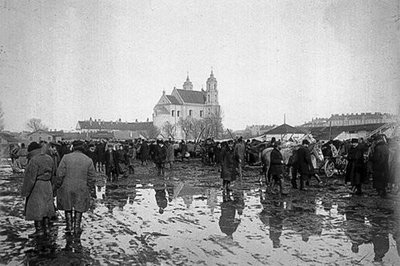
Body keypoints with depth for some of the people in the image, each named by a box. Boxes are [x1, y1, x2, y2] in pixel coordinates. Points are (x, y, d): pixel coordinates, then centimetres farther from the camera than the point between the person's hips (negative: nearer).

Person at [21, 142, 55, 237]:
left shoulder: (34, 160, -17)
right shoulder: (49, 158, 6)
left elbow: (30, 177, -19)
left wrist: (25, 191, -13)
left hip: (36, 186, -8)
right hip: (47, 185, 8)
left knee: (35, 208, 1)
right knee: (45, 206, 15)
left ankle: (39, 230, 5)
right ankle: (46, 227, 17)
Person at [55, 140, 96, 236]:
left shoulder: (66, 157, -7)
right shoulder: (88, 160, -3)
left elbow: (60, 174, -8)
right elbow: (91, 177, 0)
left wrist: (58, 185, 4)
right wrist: (91, 189, 11)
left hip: (67, 188, 0)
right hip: (81, 189, 0)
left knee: (68, 208, 17)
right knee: (79, 209, 13)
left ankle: (69, 227, 23)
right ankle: (77, 228, 16)